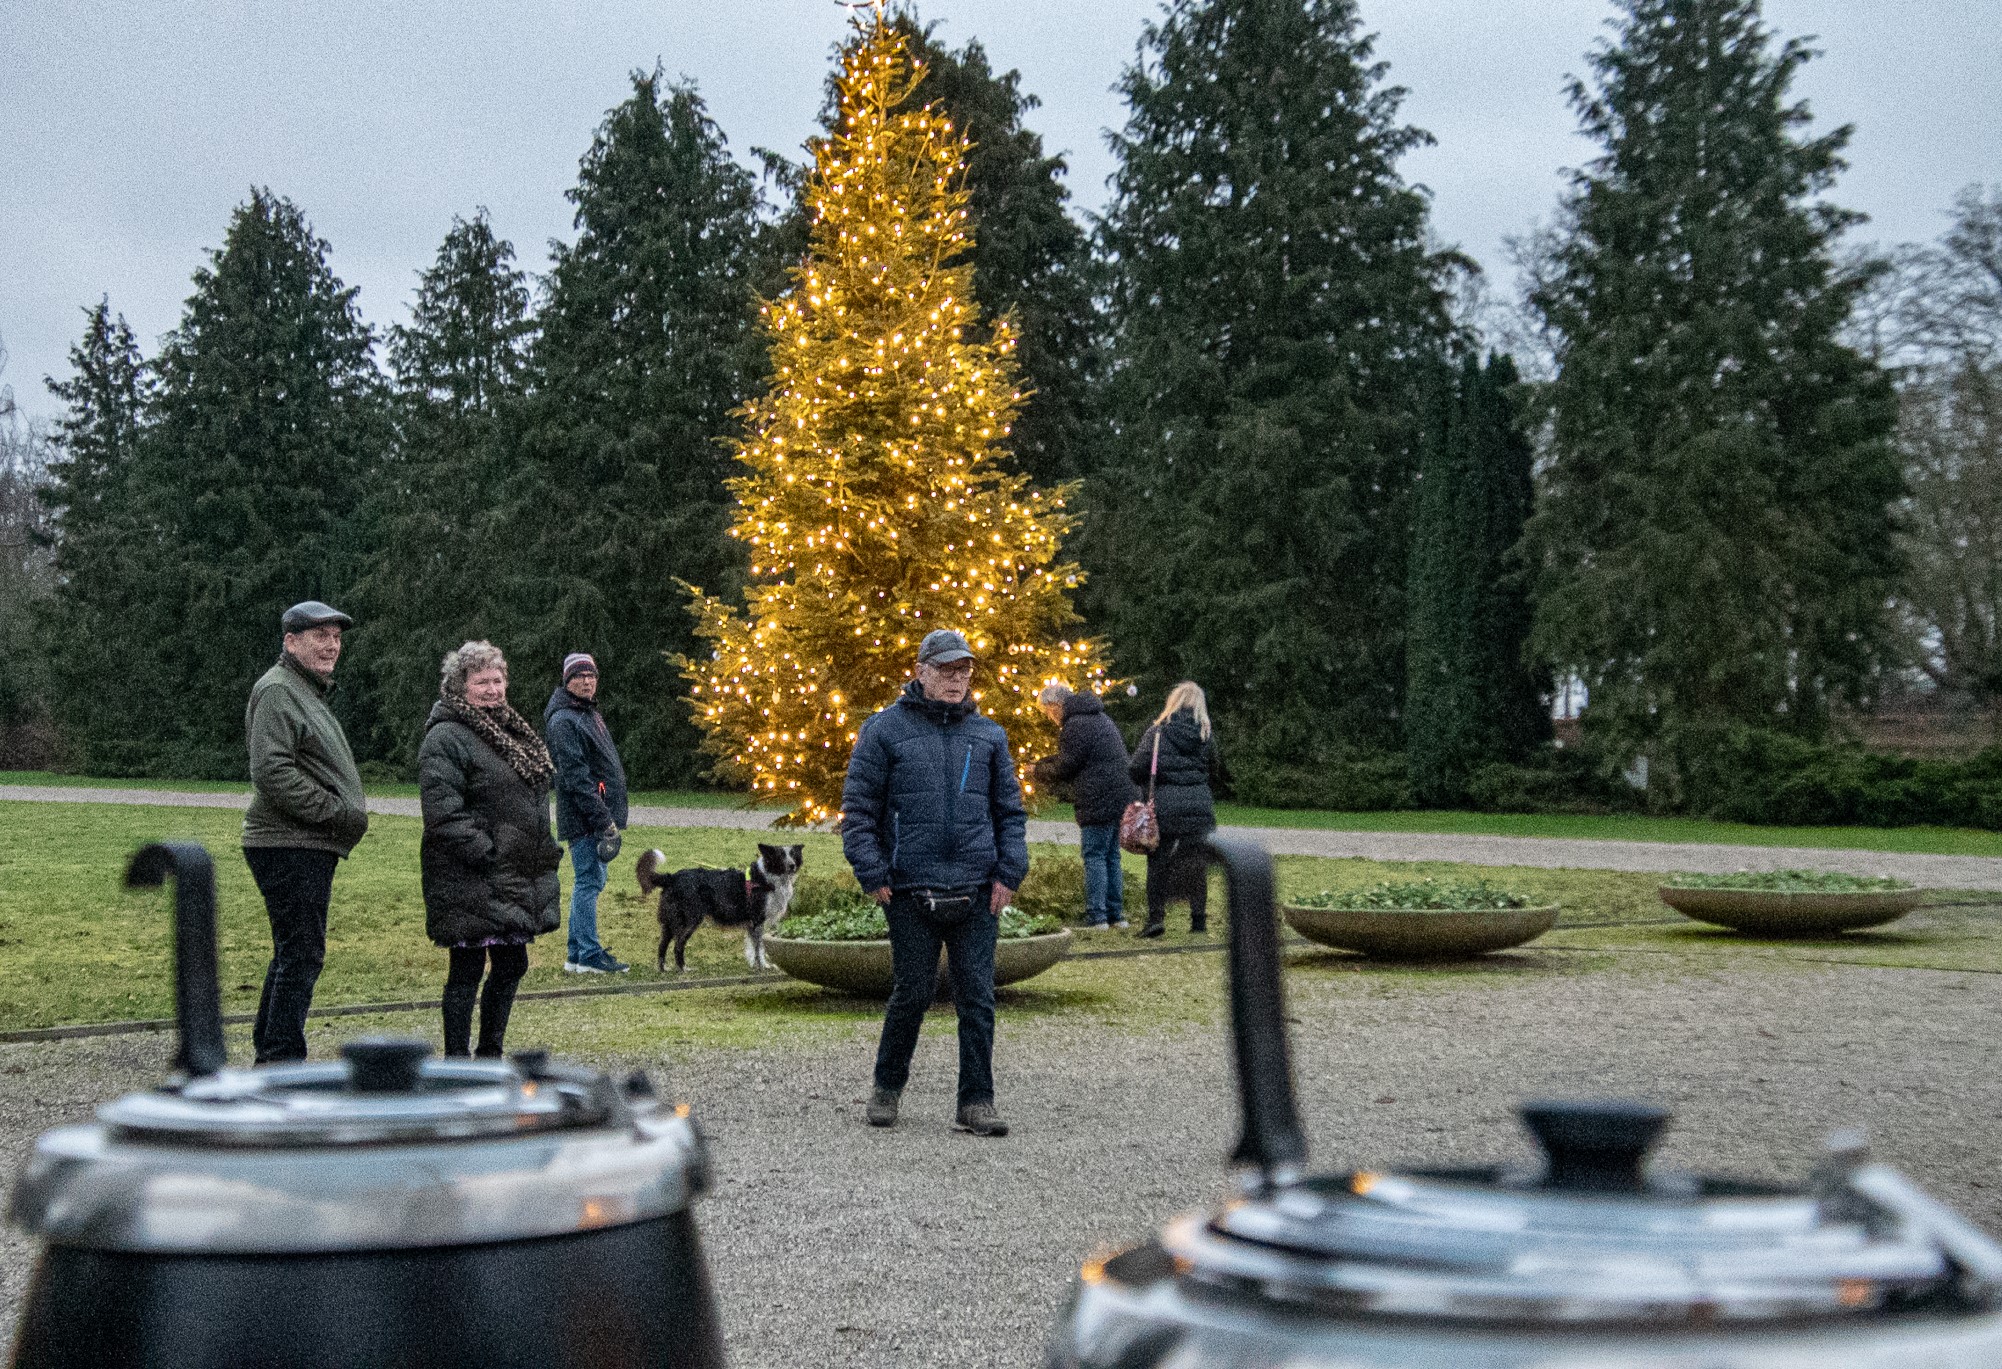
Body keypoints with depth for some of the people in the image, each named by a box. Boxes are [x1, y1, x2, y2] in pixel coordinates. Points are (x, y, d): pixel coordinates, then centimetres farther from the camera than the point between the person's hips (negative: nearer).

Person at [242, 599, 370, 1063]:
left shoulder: (308, 692, 23)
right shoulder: (277, 690, -12)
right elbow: (272, 772, -22)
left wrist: (350, 810, 15)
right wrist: (338, 812, -20)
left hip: (310, 848, 11)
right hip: (290, 847, -11)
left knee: (293, 953, 17)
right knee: (301, 955, -10)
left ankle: (269, 1056, 26)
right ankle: (284, 1064, -7)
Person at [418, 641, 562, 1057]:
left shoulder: (511, 730, 17)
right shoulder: (446, 738, -12)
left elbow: (535, 798, 26)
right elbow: (443, 811, -20)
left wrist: (546, 851, 16)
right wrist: (485, 852, -21)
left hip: (516, 878, 9)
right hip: (471, 882, -9)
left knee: (512, 964, 14)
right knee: (468, 969, -4)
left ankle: (490, 1055, 28)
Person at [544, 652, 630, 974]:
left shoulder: (589, 714, 19)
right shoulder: (564, 721, -14)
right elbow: (576, 777, -21)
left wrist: (610, 817, 18)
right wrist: (603, 819, -23)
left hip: (598, 816, 10)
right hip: (583, 818, -10)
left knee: (589, 883, 13)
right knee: (589, 882, -7)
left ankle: (577, 953, 20)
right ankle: (589, 956, -3)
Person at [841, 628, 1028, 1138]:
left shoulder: (988, 735, 13)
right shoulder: (885, 730, 2)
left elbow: (1011, 810, 16)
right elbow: (857, 808, 2)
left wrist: (1009, 872, 5)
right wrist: (873, 875, -5)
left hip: (977, 892, 3)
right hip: (911, 892, -3)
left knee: (977, 996, 1)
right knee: (913, 992, 3)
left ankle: (976, 1101, 8)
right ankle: (887, 1086, 24)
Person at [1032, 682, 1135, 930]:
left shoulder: (1075, 726, -13)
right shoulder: (1100, 718, 20)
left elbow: (1064, 768, -10)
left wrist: (1038, 770, 8)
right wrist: (1042, 764, 24)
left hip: (1098, 803, -9)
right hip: (1120, 800, 9)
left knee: (1094, 857, -5)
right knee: (1111, 856, 14)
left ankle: (1096, 916, -7)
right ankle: (1115, 914, 17)